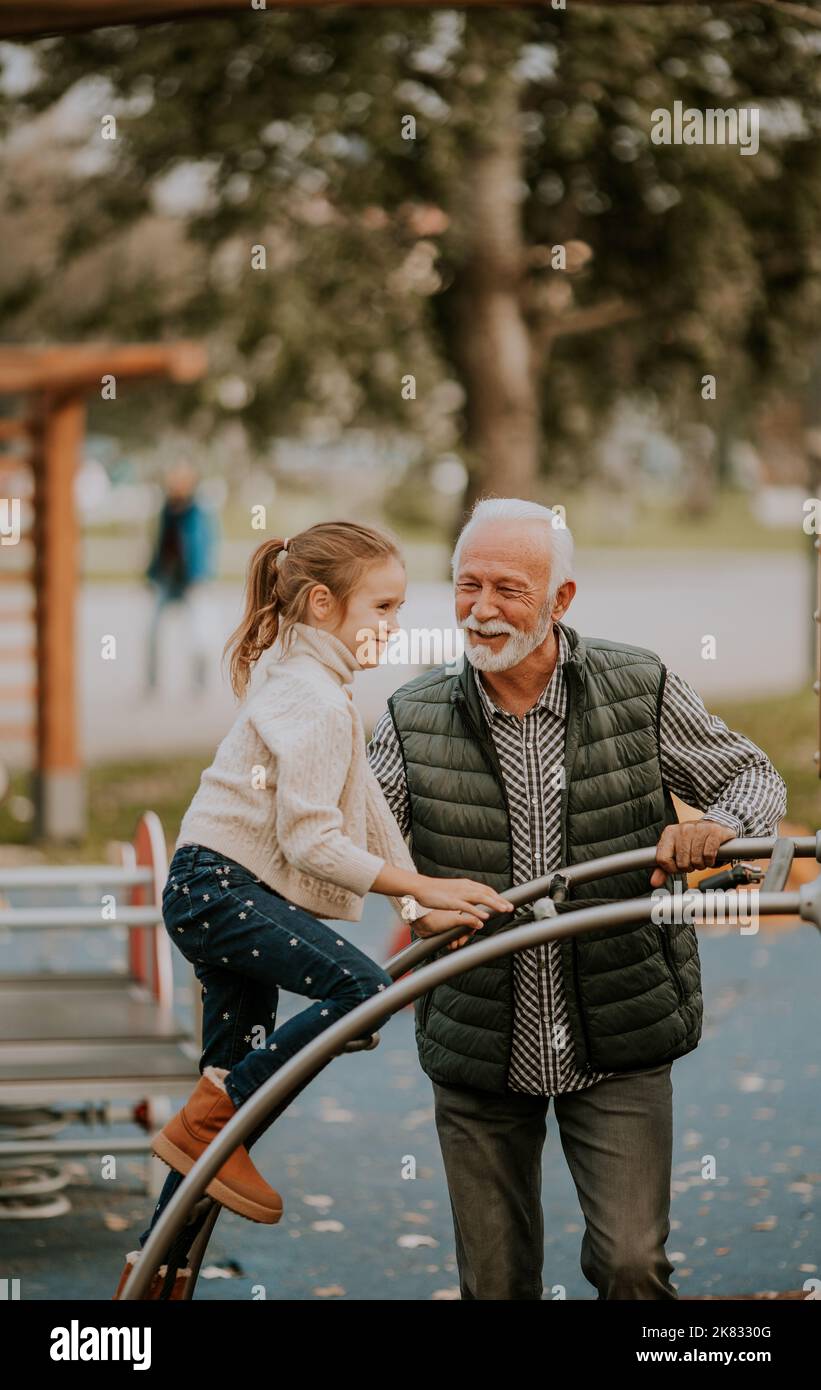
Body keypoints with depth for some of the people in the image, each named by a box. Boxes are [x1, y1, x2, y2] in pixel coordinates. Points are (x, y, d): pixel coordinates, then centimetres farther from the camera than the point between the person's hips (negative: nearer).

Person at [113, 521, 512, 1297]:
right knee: (360, 989, -23)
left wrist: (422, 905, 16)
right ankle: (207, 1124, -15)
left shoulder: (315, 688, 19)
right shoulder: (314, 700, -15)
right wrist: (421, 887, -20)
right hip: (219, 889, -11)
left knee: (233, 1079, 11)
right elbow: (311, 842, -21)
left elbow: (365, 810, 21)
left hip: (222, 897, 11)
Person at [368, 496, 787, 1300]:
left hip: (617, 1051, -1)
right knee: (494, 1282, 10)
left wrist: (717, 826, -19)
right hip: (476, 1055, 1)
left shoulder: (641, 690, -3)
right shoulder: (413, 719, -2)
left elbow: (752, 778, 5)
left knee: (631, 1265, -9)